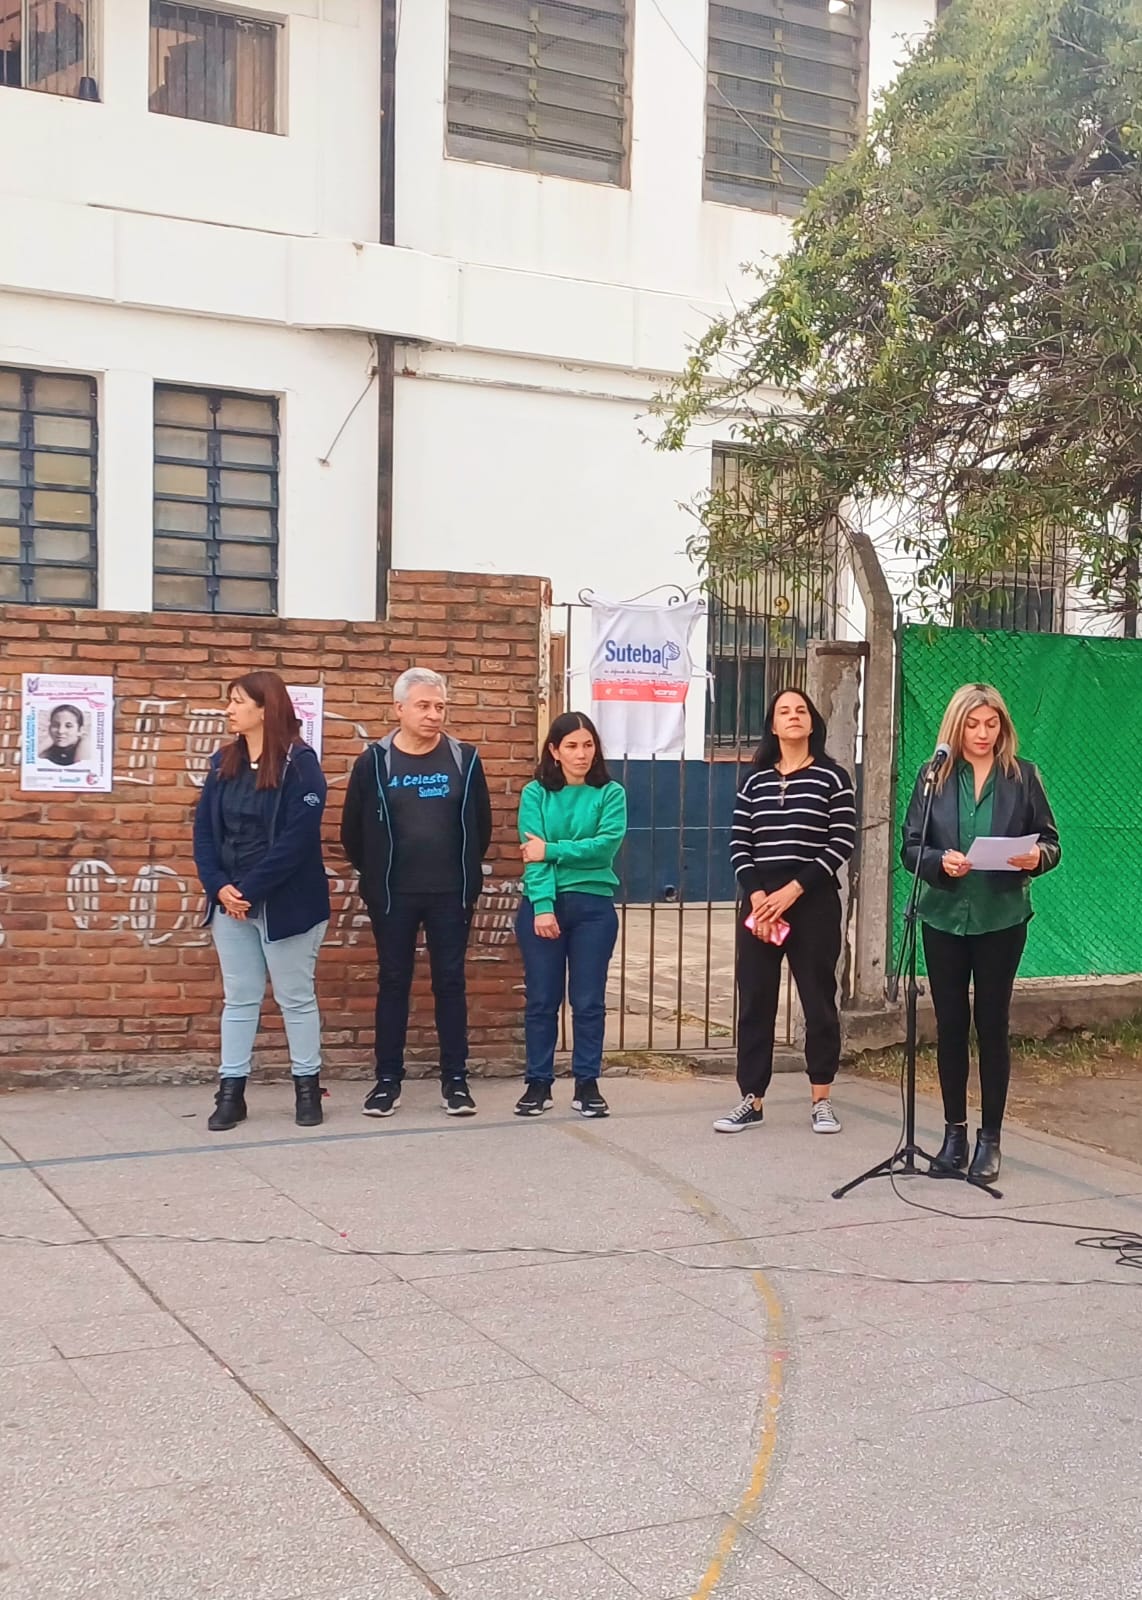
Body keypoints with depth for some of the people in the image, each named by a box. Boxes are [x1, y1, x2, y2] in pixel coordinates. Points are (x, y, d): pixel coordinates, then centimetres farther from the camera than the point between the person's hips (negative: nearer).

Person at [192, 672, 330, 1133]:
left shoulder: (299, 763, -11)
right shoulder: (224, 762, 8)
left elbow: (297, 838, -18)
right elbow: (204, 828, 5)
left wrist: (250, 889, -20)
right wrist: (220, 886, -10)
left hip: (286, 902, -5)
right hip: (230, 901, 5)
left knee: (296, 997, 7)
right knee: (238, 998, 11)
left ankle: (307, 1088, 20)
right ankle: (231, 1093, 17)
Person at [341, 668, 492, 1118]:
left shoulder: (465, 760, 0)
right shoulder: (374, 762, -3)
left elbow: (481, 826, 8)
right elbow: (352, 831, 4)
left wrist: (466, 872, 9)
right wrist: (376, 875, 9)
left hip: (451, 895, 1)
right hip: (393, 896, 0)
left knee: (450, 982, 5)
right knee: (393, 983, 7)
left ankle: (455, 1080, 12)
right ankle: (388, 1079, 15)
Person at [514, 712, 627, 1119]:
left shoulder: (611, 794, 4)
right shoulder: (535, 794, 3)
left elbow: (607, 844, -12)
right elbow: (533, 854, -7)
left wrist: (551, 850, -12)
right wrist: (543, 907, -17)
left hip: (594, 906, 0)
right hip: (541, 906, 0)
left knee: (589, 1001, 4)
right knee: (541, 999, 4)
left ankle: (587, 1084, 12)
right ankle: (538, 1083, 13)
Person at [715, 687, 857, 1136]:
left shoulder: (832, 777, 1)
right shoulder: (755, 781, 10)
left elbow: (842, 843, -7)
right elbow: (738, 844, 6)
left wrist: (794, 890, -13)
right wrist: (756, 894, -9)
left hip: (813, 901, -3)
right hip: (759, 901, 3)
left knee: (818, 999, 2)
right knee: (754, 1001, 3)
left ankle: (821, 1101, 12)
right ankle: (752, 1101, 10)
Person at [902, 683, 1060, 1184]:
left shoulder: (1022, 776, 1)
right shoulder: (934, 776, 2)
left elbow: (1050, 843, 3)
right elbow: (909, 846, 0)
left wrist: (1036, 857, -19)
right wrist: (941, 860, -20)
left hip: (1002, 918, -1)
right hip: (945, 916, 1)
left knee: (993, 1024, 3)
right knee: (950, 1024, 7)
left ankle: (990, 1139, 13)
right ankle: (954, 1133, 19)